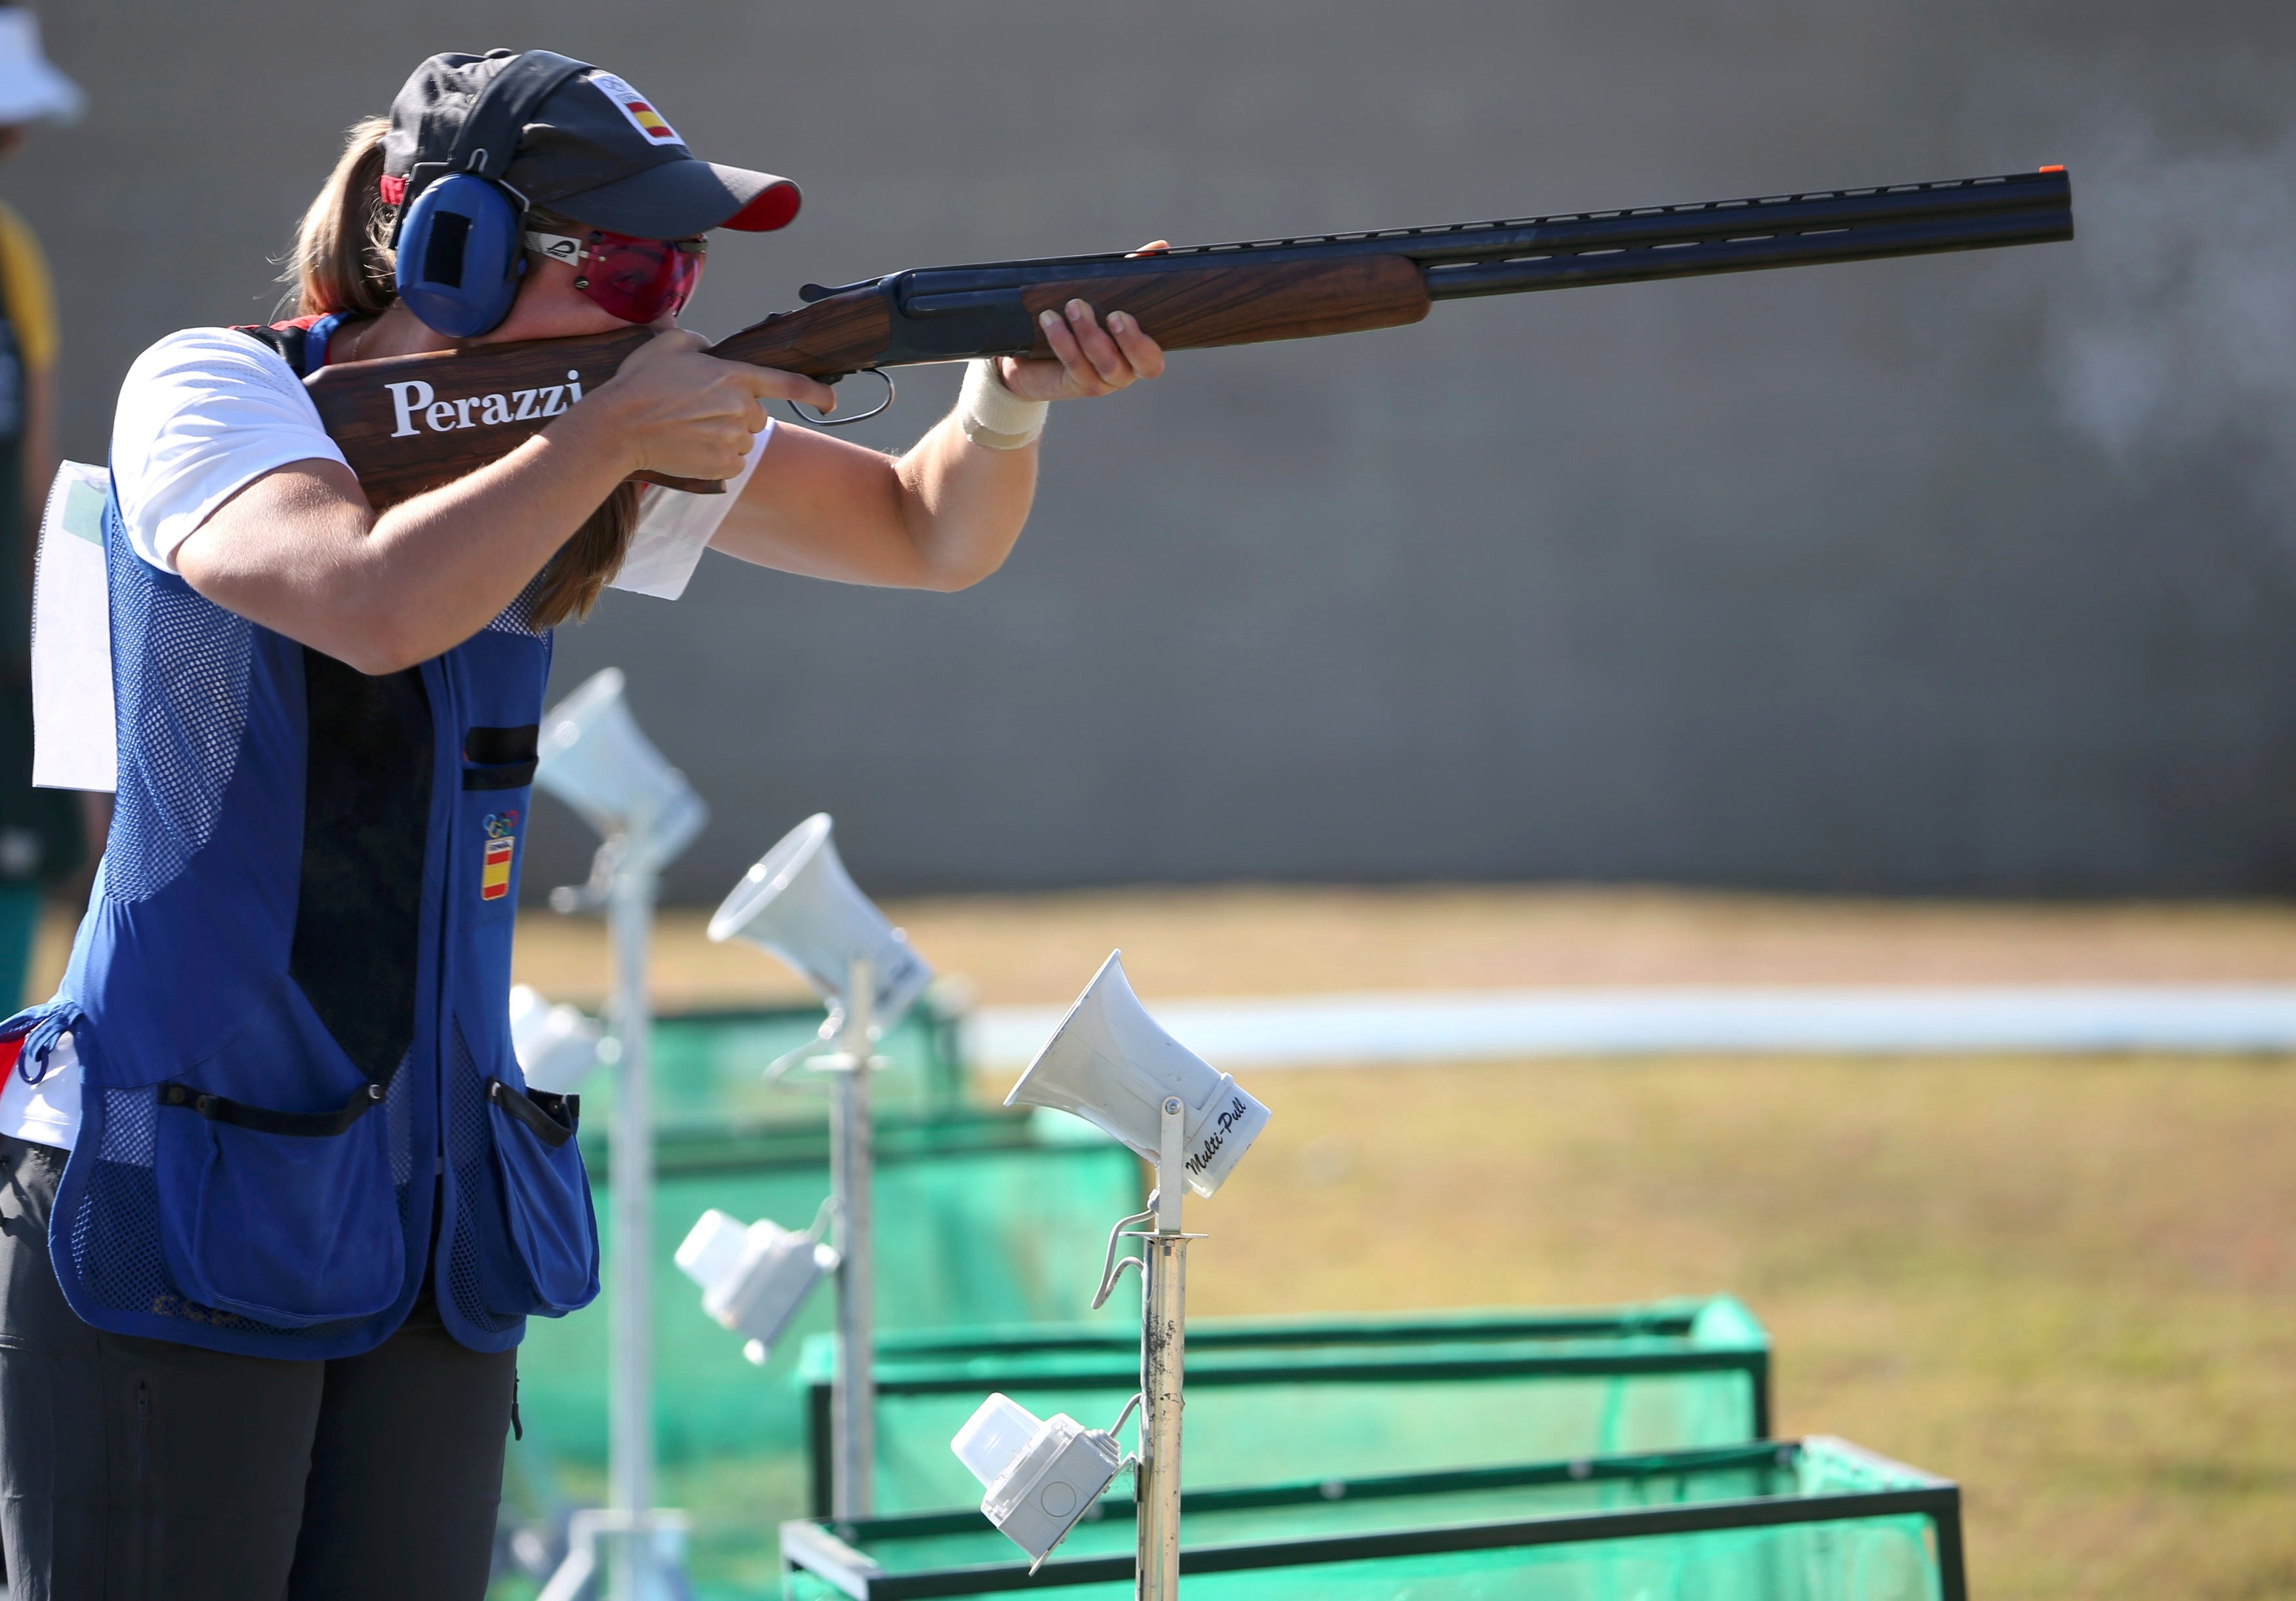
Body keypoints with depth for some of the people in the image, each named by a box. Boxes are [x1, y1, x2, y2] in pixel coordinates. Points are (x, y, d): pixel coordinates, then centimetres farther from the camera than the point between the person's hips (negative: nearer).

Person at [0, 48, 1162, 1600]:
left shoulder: (585, 418, 6)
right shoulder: (212, 392, -10)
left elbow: (929, 534, 10)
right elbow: (377, 606, -31)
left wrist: (1011, 402, -11)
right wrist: (613, 432, -19)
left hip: (433, 1219, 6)